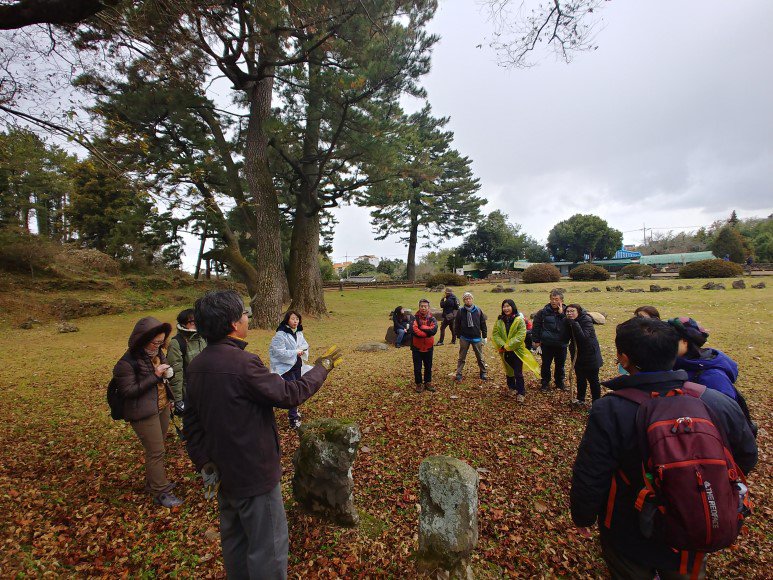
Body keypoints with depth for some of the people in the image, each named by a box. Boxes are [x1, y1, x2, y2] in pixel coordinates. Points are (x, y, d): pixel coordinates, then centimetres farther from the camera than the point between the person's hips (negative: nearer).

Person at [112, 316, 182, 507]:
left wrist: (166, 373, 3)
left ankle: (152, 482, 38)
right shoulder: (127, 363, -20)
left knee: (156, 448, 20)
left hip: (162, 407, 8)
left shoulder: (156, 353, 4)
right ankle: (160, 492, 12)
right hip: (144, 413, -8)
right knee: (156, 451, -2)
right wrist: (155, 375, -25)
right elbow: (128, 391, -20)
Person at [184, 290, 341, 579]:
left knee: (234, 539, 25)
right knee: (267, 546, 9)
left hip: (224, 472, 9)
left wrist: (203, 462, 11)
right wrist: (322, 368, -8)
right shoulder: (242, 363, -28)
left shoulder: (197, 365, -1)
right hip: (254, 473, -8)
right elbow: (289, 394, -21)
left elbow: (192, 422, 5)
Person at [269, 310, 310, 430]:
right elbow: (279, 352, -22)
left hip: (297, 365, 7)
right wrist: (295, 352, -21)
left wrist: (302, 349, -11)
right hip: (286, 367, -7)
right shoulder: (280, 335, -18)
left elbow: (305, 344, 12)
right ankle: (294, 419, 0)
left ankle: (293, 412, 38)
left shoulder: (299, 333, 4)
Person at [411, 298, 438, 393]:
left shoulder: (432, 319, -3)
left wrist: (421, 327, -19)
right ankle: (419, 384, 25)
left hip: (428, 348, 2)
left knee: (428, 367, 16)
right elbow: (414, 330, -26)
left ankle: (428, 383, 33)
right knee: (417, 368, 8)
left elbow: (433, 330, -22)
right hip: (417, 348, -2)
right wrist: (427, 332, -21)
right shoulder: (415, 318, -9)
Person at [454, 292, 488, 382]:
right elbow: (456, 325, 1)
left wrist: (484, 336, 4)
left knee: (480, 357, 13)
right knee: (462, 357, 7)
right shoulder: (460, 311, -6)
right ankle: (458, 374, 15)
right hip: (464, 338, -1)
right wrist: (459, 336, 1)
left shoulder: (478, 310, -2)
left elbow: (483, 324, 4)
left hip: (477, 338, 1)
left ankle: (483, 373, 28)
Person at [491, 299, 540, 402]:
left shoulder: (519, 320, -10)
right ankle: (511, 387, 38)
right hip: (504, 351, 4)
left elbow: (520, 336, -17)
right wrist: (502, 345, -17)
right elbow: (495, 334, -2)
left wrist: (508, 346, -21)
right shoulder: (499, 320, 2)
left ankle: (521, 393, 5)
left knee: (518, 373, -4)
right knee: (509, 370, 19)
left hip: (517, 350, -4)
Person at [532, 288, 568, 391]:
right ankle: (545, 383, 24)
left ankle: (560, 382, 34)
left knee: (560, 365, 16)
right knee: (546, 365, 9)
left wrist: (562, 314, -21)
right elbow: (536, 327, -1)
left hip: (561, 345, 1)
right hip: (547, 344, -1)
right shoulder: (543, 312, -7)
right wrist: (536, 340, -2)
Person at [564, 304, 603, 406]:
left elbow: (584, 337, -32)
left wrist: (575, 324, -36)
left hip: (589, 355, -6)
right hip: (577, 355, 6)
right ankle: (580, 400, 34)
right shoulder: (568, 322, -2)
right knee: (580, 378, 19)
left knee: (593, 380, 5)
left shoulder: (586, 320, -20)